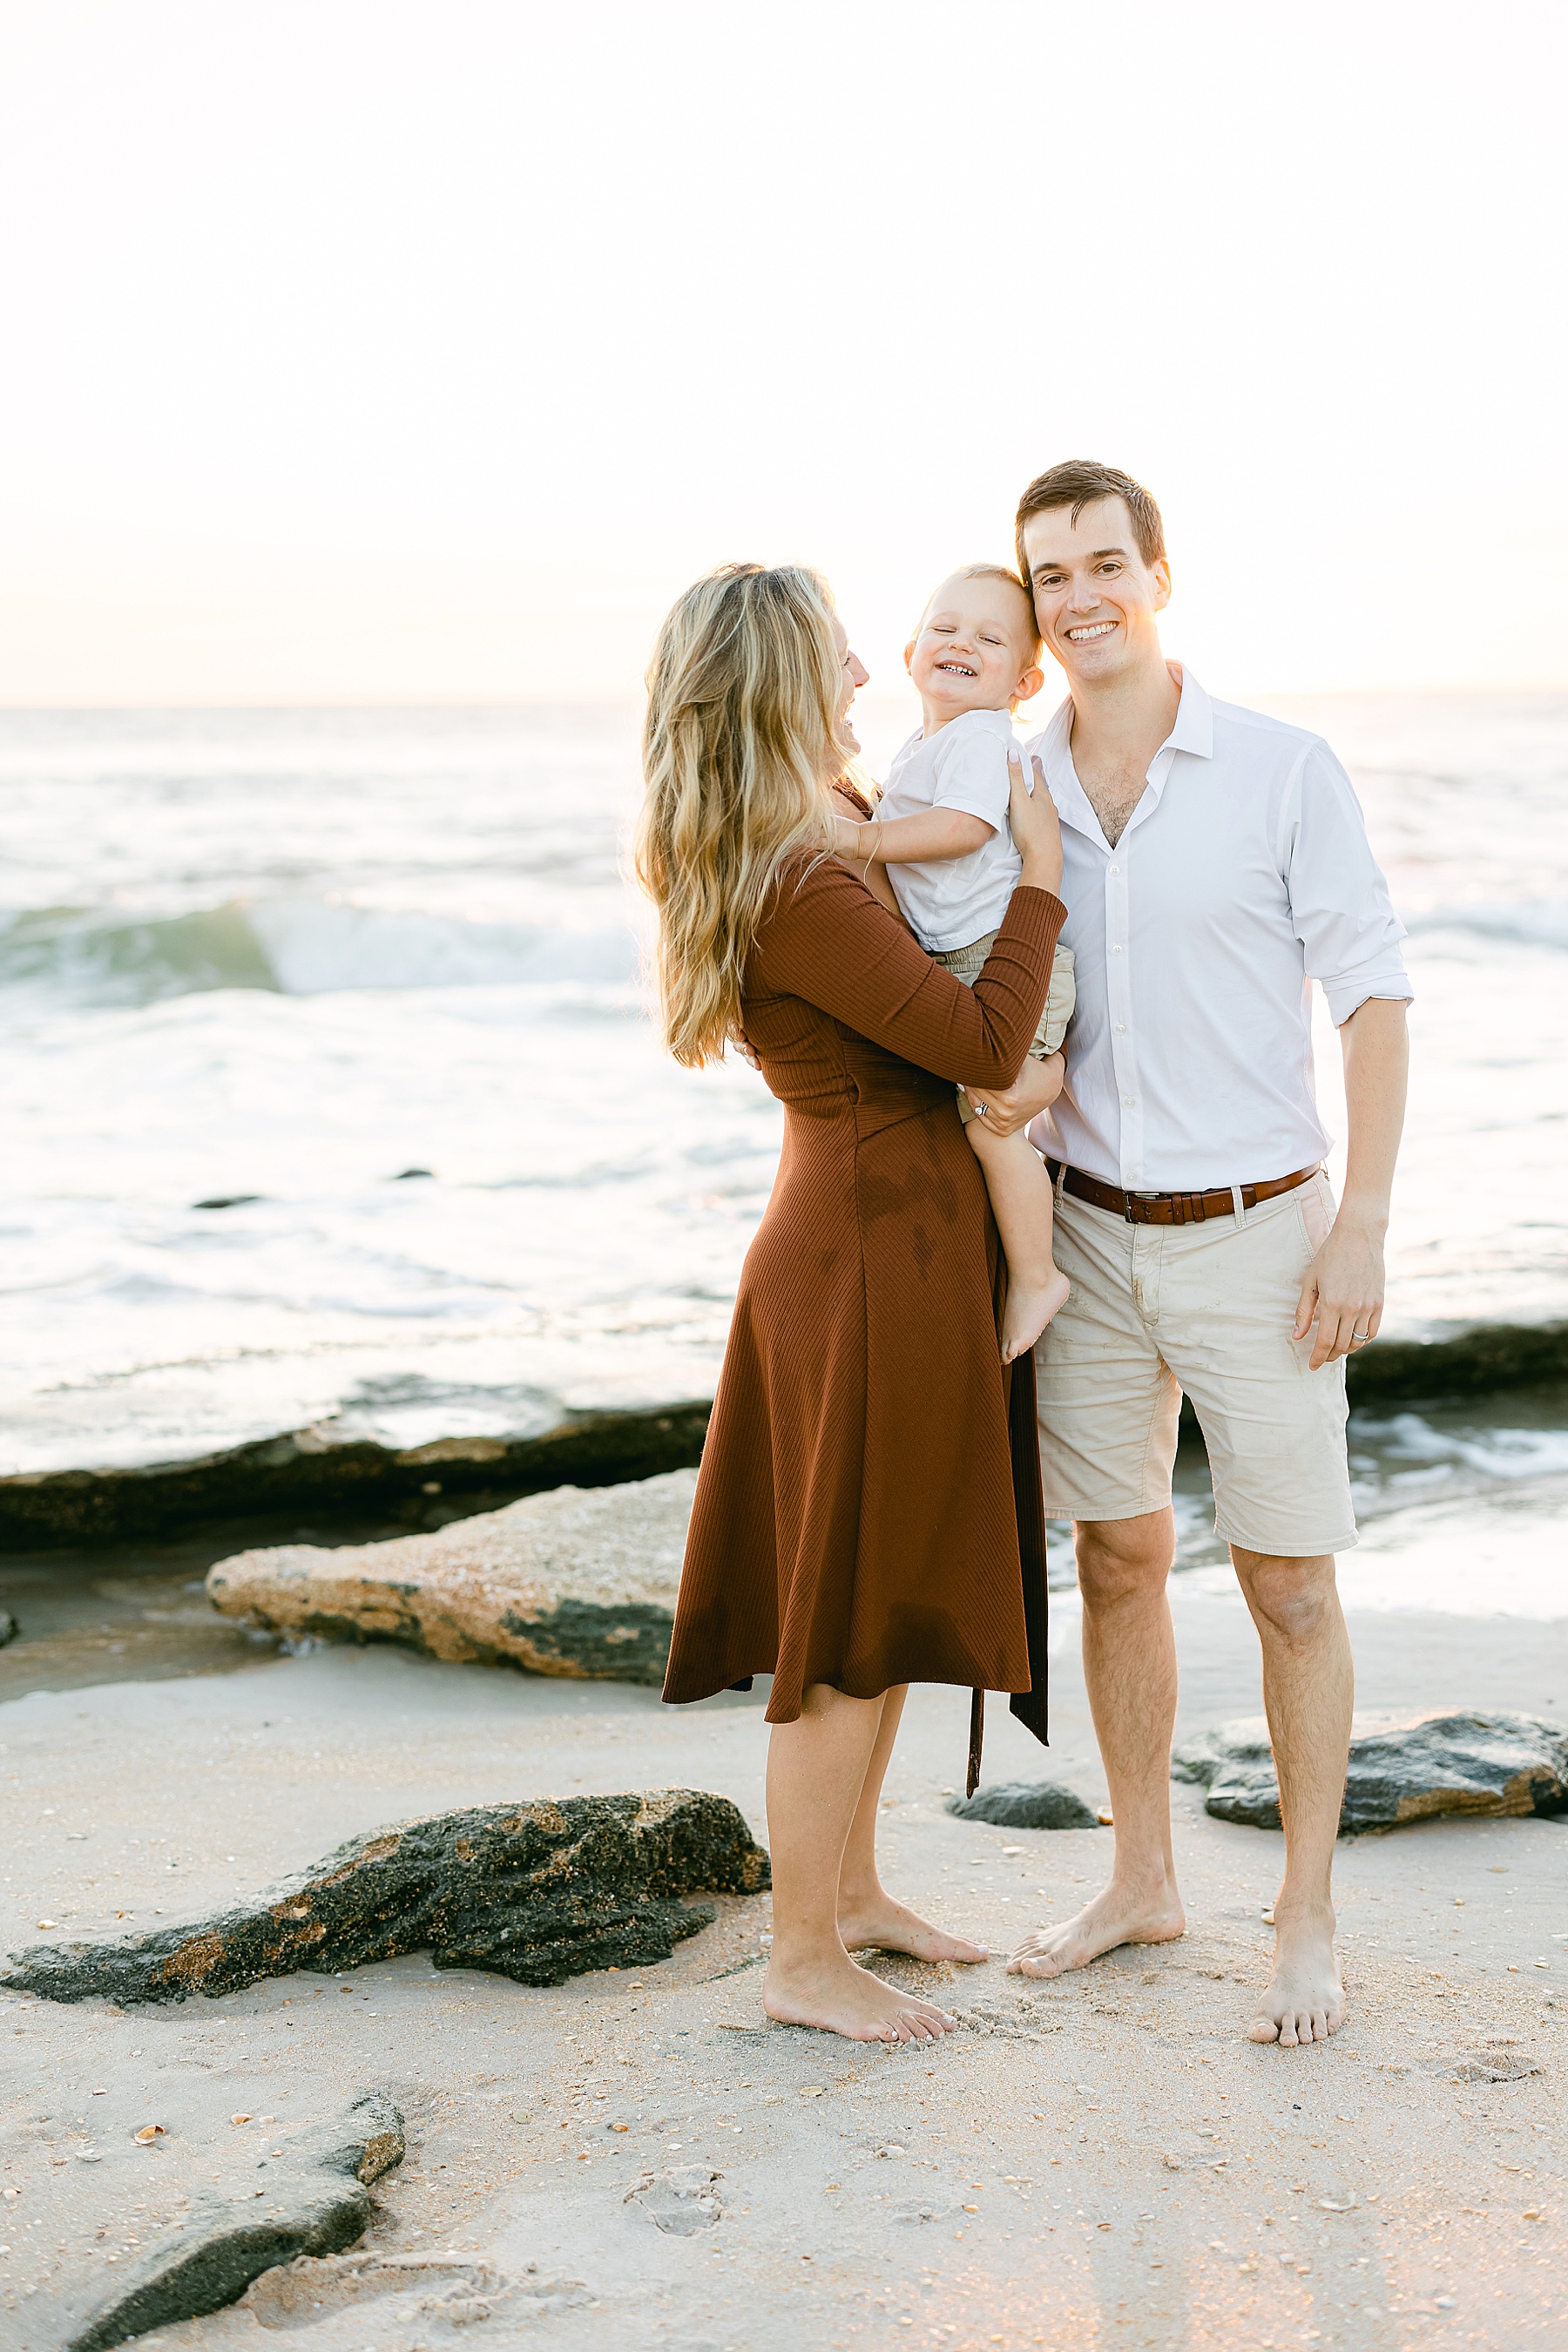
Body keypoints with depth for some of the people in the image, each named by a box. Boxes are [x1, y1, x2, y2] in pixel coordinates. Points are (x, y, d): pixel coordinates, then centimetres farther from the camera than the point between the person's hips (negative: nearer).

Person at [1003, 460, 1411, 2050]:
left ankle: (1307, 1921, 17)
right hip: (1092, 1235, 4)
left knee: (1289, 1588, 3)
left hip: (1255, 1238, -4)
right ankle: (1141, 1881, 28)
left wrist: (1362, 1228, -14)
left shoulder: (1284, 773, -10)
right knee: (1118, 1562, 13)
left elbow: (1374, 999, -8)